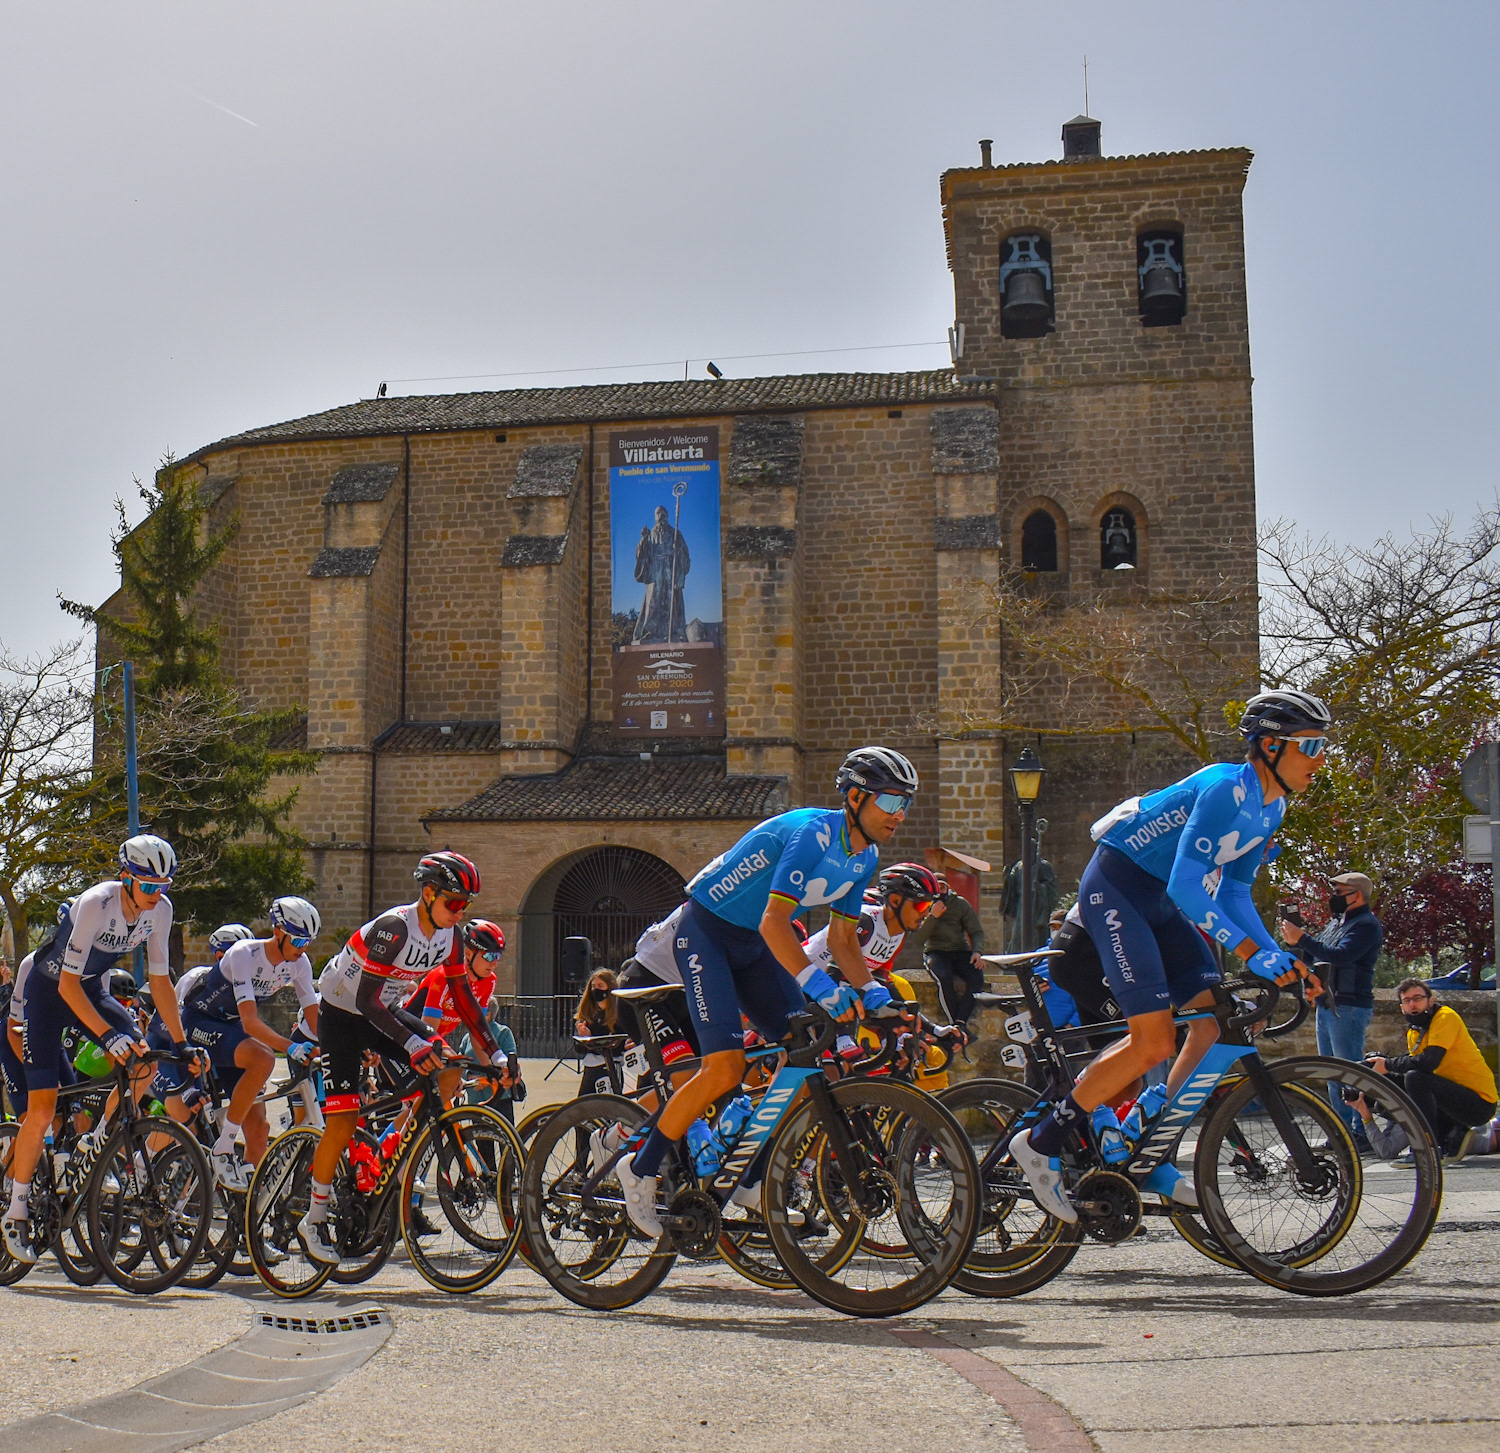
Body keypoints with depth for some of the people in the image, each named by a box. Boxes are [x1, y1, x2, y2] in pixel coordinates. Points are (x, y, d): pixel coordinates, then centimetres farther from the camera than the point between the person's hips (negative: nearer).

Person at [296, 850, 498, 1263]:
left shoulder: (449, 936, -8)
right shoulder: (394, 928, -30)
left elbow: (463, 996, 1)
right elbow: (366, 1000, -33)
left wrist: (495, 1054, -4)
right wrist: (412, 1043, -43)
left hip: (384, 1011, 7)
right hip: (341, 1012, -7)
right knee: (343, 1120, -13)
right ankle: (314, 1220, 1)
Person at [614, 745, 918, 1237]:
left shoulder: (865, 856, 1)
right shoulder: (813, 832, -26)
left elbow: (842, 939, 9)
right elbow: (774, 921, -35)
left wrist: (872, 993, -7)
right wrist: (822, 988, -42)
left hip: (753, 947, 9)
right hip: (706, 933, -8)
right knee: (726, 1069, -19)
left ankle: (754, 1181, 9)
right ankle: (640, 1170, -1)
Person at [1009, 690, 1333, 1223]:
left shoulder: (1270, 808, 8)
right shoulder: (1227, 788, -22)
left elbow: (1233, 892, 12)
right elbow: (1186, 886, -30)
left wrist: (1279, 957, 0)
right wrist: (1253, 952, -34)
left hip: (1159, 903, 10)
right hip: (1115, 888, -10)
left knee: (1219, 1022, -3)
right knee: (1154, 1040, -16)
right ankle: (1041, 1143, -3)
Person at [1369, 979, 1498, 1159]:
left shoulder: (1446, 1017, -13)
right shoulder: (1414, 1031, 13)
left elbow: (1429, 1062, -25)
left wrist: (1388, 1065, -15)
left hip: (1479, 1103, -9)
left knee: (1416, 1078, -27)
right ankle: (1455, 1135, 10)